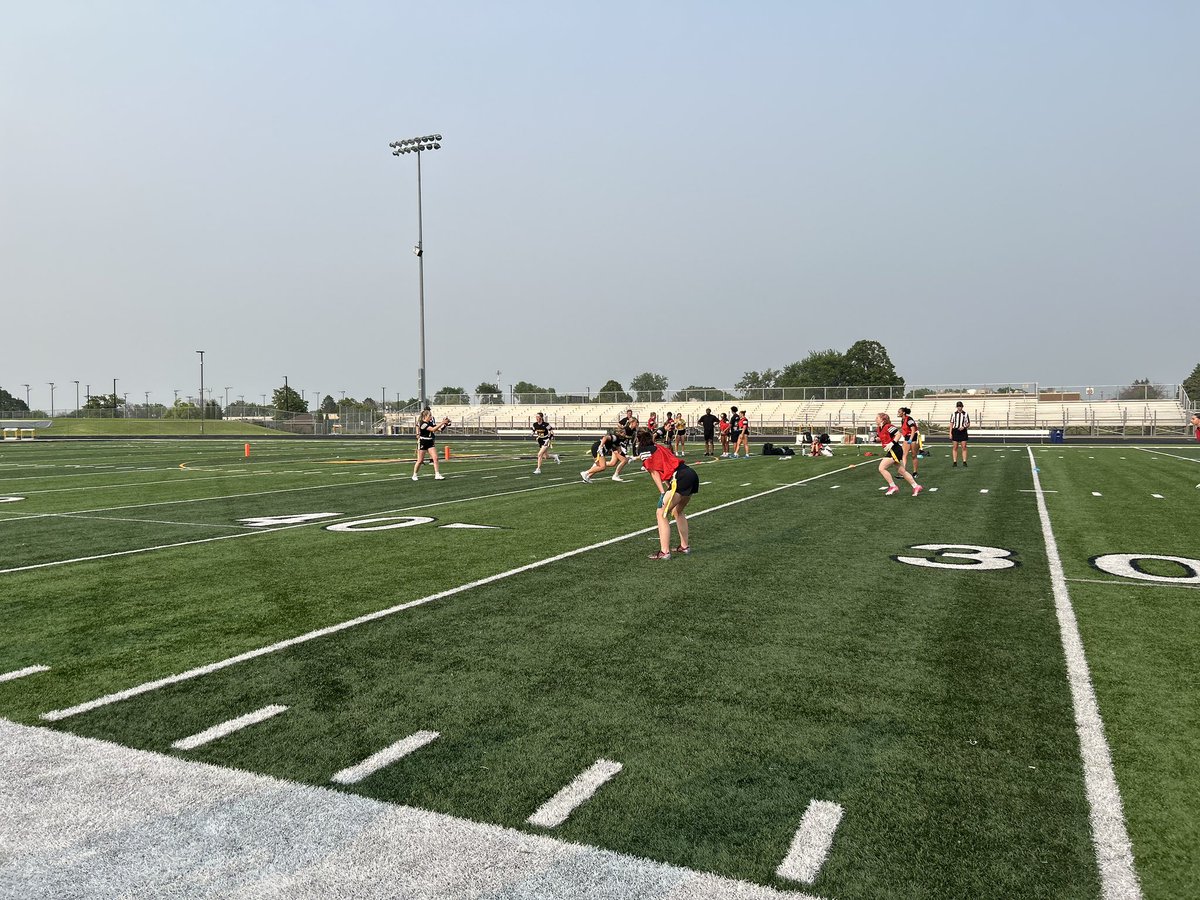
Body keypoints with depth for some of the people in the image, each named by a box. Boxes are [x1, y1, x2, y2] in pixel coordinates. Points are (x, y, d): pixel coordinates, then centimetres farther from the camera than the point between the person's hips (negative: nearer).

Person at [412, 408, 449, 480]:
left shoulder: (430, 422, 6)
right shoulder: (423, 423, -18)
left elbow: (439, 429, 8)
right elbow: (433, 429, -28)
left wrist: (445, 424, -8)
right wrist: (442, 423, -28)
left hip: (430, 442, 7)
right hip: (422, 443, -7)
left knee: (435, 458, -7)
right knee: (420, 461, 1)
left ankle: (437, 475, -6)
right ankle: (414, 475, 18)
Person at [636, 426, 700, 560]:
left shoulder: (644, 451, 4)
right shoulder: (659, 448, 26)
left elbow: (655, 473, -5)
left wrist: (663, 493, -9)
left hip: (680, 478, -8)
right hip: (692, 475, 8)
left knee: (661, 514, 0)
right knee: (677, 511, 27)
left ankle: (664, 552, -4)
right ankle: (684, 546, 33)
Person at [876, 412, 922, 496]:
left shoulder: (888, 426, -16)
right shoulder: (880, 429, 12)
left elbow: (898, 434, -18)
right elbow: (882, 439, 26)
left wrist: (892, 443, -25)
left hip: (895, 450, -10)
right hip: (892, 451, 10)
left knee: (881, 468, -11)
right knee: (902, 471, 14)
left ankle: (892, 486, -4)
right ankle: (916, 487, 21)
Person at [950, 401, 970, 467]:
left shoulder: (965, 414, 4)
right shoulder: (953, 414, 6)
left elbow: (968, 424, 7)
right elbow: (951, 424, 7)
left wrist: (964, 427, -14)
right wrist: (950, 433, 0)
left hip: (963, 431, 0)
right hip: (955, 431, 0)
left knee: (964, 447, -3)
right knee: (955, 448, 1)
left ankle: (964, 462, 0)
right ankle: (954, 462, 5)